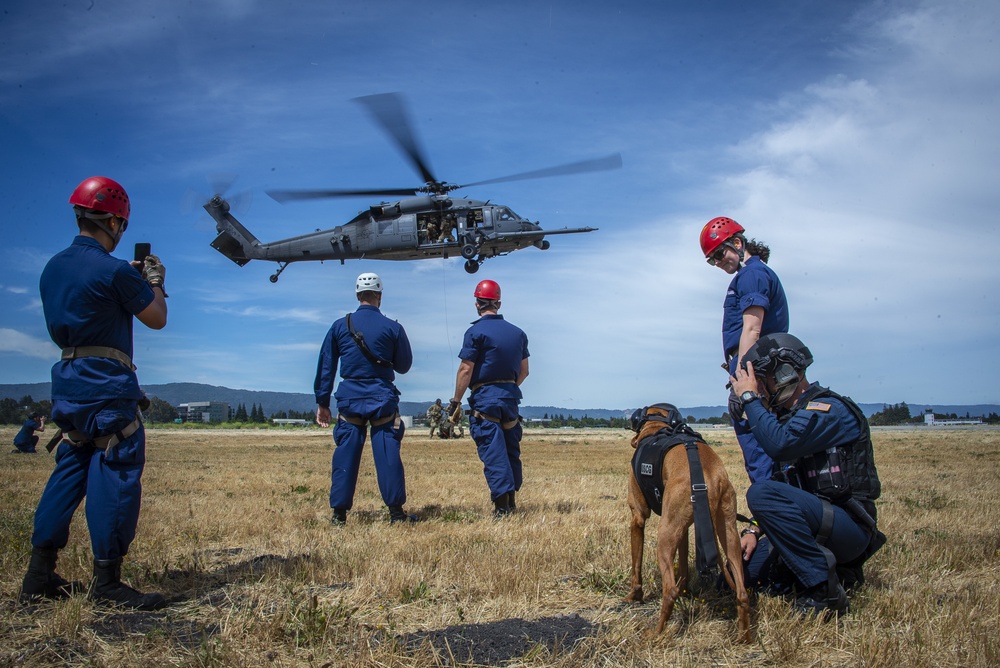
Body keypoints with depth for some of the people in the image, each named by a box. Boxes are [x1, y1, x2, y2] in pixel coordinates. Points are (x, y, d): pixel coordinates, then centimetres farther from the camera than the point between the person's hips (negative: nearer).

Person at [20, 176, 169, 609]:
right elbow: (156, 319, -4)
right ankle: (107, 583, 0)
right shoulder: (114, 271, -14)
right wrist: (154, 281, 13)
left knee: (69, 472, 15)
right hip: (108, 387, -8)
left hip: (67, 382, 8)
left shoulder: (53, 268, 11)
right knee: (116, 477, -4)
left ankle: (39, 576, 19)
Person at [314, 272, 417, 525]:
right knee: (388, 454, 0)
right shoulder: (393, 328, -1)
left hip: (350, 399, 1)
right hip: (382, 399, -1)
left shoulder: (340, 326, 4)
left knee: (345, 454, 5)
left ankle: (339, 512, 7)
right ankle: (396, 511, 2)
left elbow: (325, 366, 6)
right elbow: (404, 365, 8)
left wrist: (322, 403, 11)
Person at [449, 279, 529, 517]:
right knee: (511, 448, 14)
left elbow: (466, 370, -12)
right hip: (510, 396, 6)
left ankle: (502, 505, -9)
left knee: (492, 451, -6)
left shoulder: (476, 331, -8)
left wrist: (456, 400, -6)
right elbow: (524, 370, 14)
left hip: (485, 397, -6)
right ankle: (511, 501, 21)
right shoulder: (517, 332, 11)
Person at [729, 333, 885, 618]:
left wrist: (750, 398, -18)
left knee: (762, 493, -31)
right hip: (820, 522, 9)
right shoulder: (787, 417, 16)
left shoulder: (829, 409, -14)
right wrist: (755, 532, 8)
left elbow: (778, 444, -32)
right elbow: (783, 483, 19)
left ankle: (823, 590, -20)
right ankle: (833, 570, 11)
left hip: (849, 526, -9)